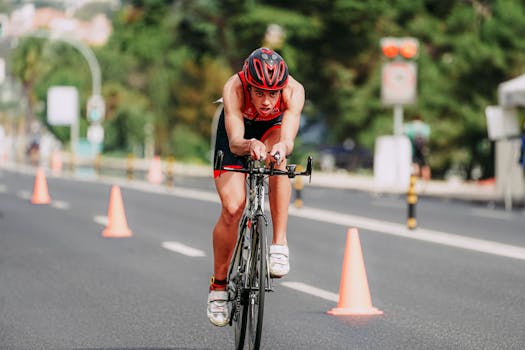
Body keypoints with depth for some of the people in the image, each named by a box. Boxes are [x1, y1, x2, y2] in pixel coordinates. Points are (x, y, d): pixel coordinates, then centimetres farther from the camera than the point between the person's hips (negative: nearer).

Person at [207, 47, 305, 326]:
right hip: (238, 134, -1)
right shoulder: (234, 88, -38)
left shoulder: (293, 91, -36)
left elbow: (288, 138, -46)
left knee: (277, 158, -37)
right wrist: (249, 145, -69)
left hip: (273, 129, 1)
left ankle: (279, 245, -28)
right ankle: (219, 285, 5)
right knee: (232, 207, -16)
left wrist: (282, 147, -70)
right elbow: (234, 141, -46)